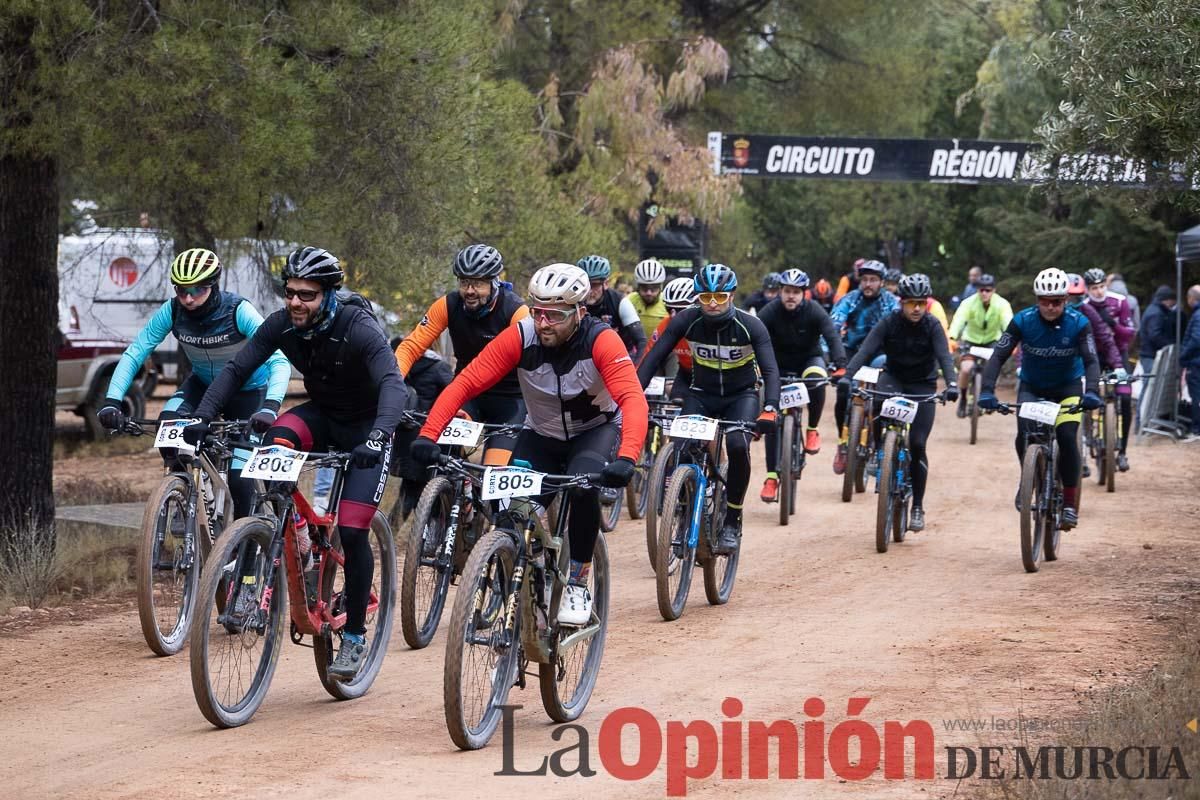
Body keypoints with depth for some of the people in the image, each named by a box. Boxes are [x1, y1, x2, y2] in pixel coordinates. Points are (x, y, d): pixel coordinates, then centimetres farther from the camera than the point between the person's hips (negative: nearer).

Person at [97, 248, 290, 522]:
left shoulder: (239, 311, -31)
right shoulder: (172, 311, -22)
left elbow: (279, 361, -38)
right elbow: (134, 354, -20)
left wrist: (270, 407, -55)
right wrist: (112, 401, -34)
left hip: (246, 391, -3)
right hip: (202, 384, 3)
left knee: (239, 477, -13)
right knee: (167, 422, -28)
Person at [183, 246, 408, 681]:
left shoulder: (359, 329, -30)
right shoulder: (281, 325, -16)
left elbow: (394, 387, -43)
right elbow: (235, 369, -16)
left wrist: (376, 438, -60)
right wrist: (201, 417, -32)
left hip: (366, 426, -4)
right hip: (321, 416, 4)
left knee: (351, 531, -14)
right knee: (276, 441, -31)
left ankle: (355, 637, 2)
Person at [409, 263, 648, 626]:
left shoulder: (601, 341, -28)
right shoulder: (520, 338, -23)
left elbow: (633, 399, -40)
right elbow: (463, 384, -26)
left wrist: (627, 459, -57)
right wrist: (428, 435, -40)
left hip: (596, 430, -2)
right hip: (542, 435, 3)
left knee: (583, 484, -33)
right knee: (511, 513, -17)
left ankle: (577, 583, -15)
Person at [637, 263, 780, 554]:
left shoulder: (750, 325, -21)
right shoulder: (687, 320, -17)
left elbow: (770, 370, -27)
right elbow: (654, 357, -19)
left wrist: (769, 410, -44)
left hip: (741, 396, -2)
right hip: (702, 395, 2)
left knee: (738, 446, -28)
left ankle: (732, 522, -11)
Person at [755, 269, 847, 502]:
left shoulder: (814, 311, -21)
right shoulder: (771, 311, -20)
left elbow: (832, 337, -31)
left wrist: (840, 366, -48)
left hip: (809, 359, -1)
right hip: (780, 365, 1)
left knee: (816, 379, -37)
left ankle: (812, 430, -14)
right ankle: (772, 477, -2)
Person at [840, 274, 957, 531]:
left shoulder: (932, 326, -15)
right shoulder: (888, 323, -14)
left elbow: (944, 355, -28)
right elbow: (866, 350, -25)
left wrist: (951, 383, -47)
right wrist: (847, 375, -42)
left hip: (923, 385, -1)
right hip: (893, 377, 1)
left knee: (917, 445, -9)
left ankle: (917, 507, 2)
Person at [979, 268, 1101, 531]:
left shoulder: (1078, 323, -21)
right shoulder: (1022, 321, -20)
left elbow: (1091, 361, -27)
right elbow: (999, 356, -24)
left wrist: (1091, 392, -46)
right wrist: (987, 390, -38)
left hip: (1067, 387, -1)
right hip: (1031, 387, 1)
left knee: (1067, 437, -21)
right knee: (1025, 430, -26)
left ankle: (1070, 503, -8)